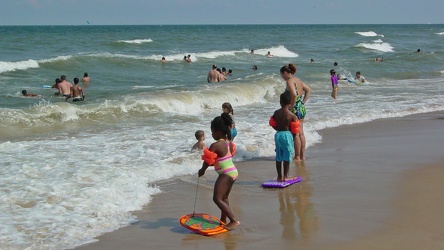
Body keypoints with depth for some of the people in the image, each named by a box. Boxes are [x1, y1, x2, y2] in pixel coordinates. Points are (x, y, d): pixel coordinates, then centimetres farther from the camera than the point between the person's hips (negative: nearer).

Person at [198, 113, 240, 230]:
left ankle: (234, 220, -14)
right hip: (233, 172, 10)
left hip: (226, 174, -10)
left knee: (217, 198, -9)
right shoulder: (229, 143, 6)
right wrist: (212, 163, 18)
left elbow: (208, 161, -11)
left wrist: (202, 170, 8)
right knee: (224, 198, 22)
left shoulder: (216, 145, -19)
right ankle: (223, 220, 32)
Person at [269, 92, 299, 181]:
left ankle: (279, 176, 16)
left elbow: (273, 124, 6)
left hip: (278, 135, 4)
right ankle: (285, 176, 8)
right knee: (287, 156, 6)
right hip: (287, 135, -4)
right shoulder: (292, 115, -12)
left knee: (278, 156, 12)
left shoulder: (276, 113, 0)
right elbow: (294, 130, -10)